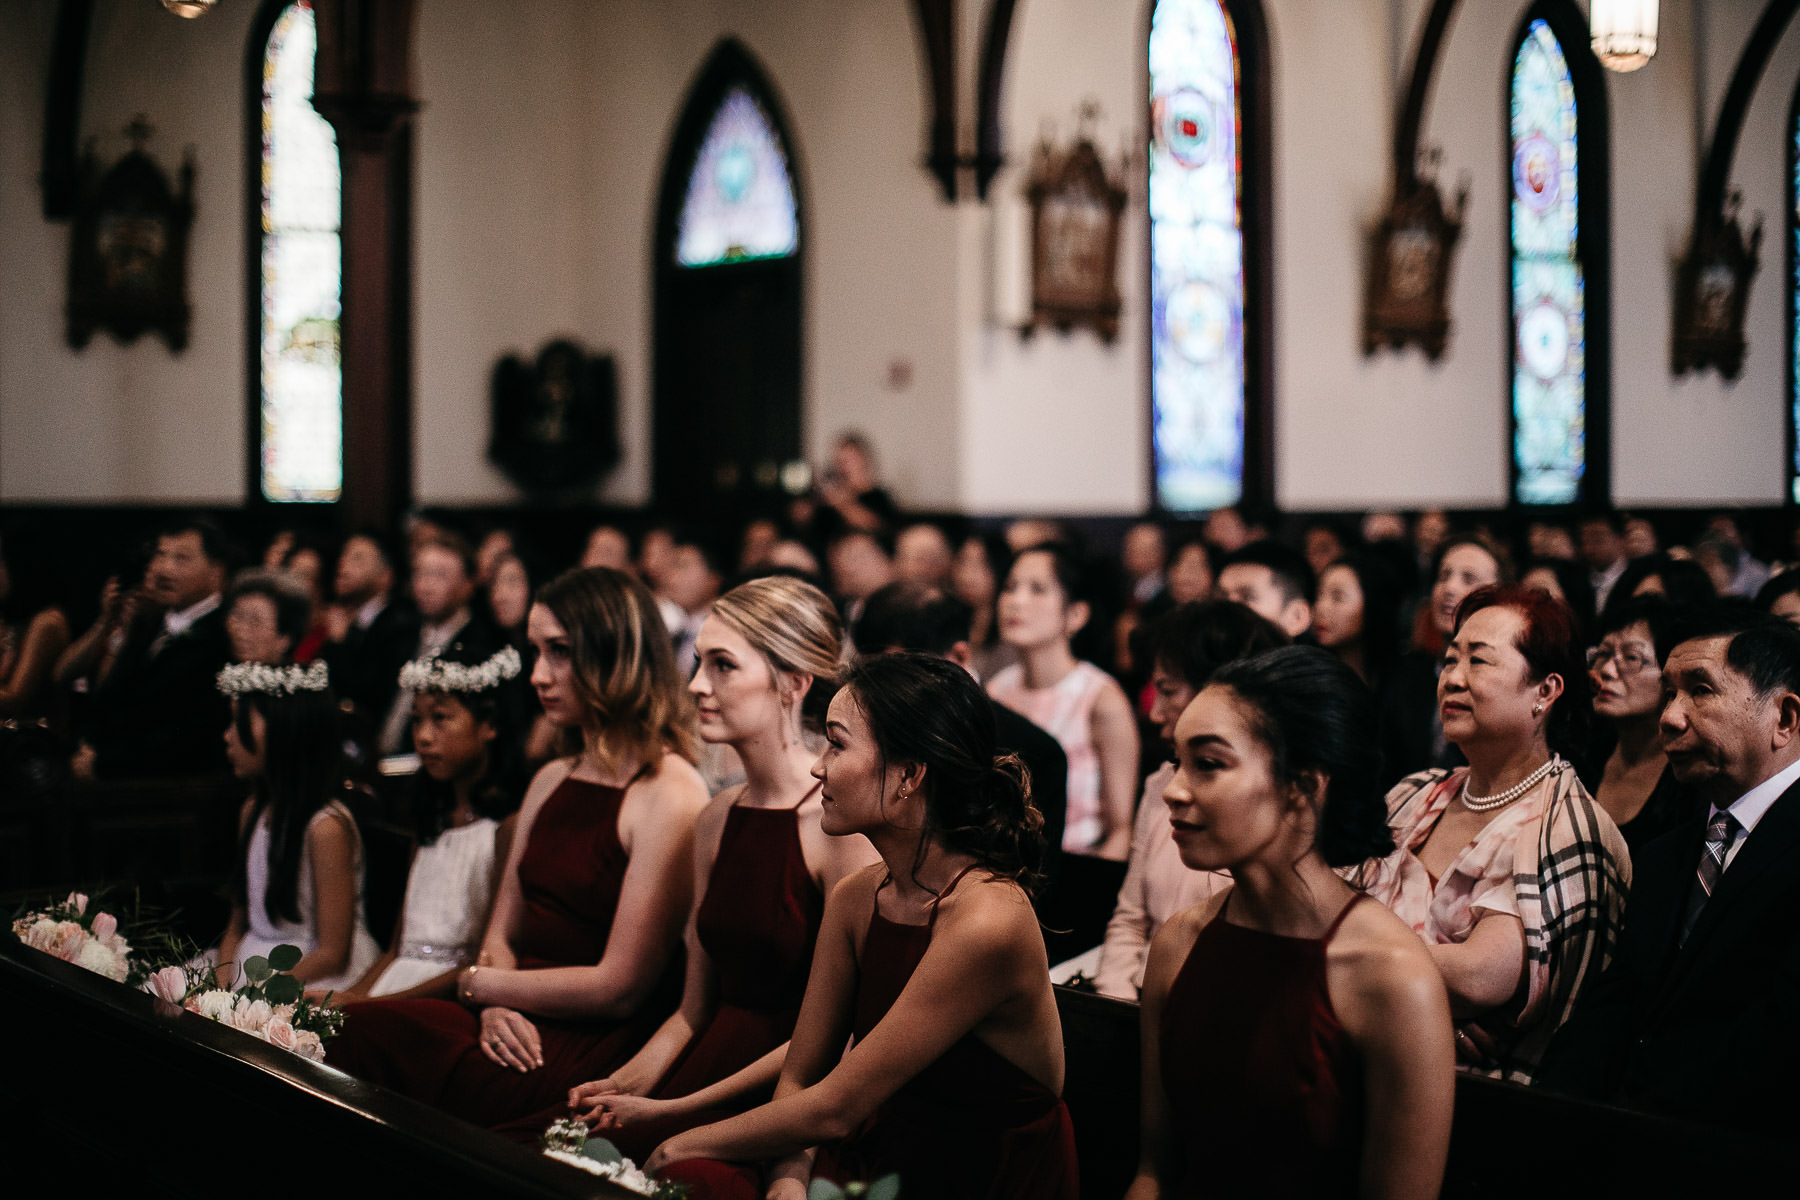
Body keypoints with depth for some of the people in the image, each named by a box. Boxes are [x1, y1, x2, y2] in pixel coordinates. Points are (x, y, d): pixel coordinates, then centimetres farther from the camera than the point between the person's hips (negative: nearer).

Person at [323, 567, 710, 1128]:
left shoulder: (670, 796, -10)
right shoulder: (552, 782, 17)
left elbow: (619, 988, -13)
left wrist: (478, 983, -3)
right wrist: (495, 1008, -6)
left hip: (597, 1051, -7)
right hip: (521, 1032, 7)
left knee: (369, 1034, -25)